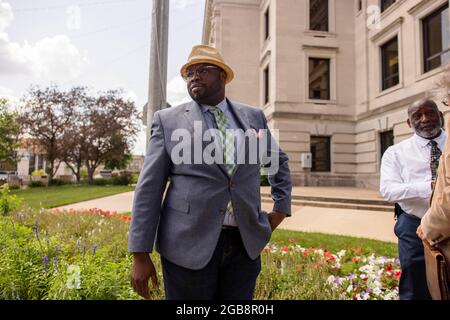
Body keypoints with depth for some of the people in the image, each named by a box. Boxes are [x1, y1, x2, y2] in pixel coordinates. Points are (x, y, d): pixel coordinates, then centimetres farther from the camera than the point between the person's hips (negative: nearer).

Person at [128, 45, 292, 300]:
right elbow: (149, 187, -2)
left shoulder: (253, 117, 9)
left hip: (245, 243, 3)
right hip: (188, 244, -2)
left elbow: (279, 161, 24)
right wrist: (141, 255, -6)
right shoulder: (168, 120, 2)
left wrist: (281, 209, 14)